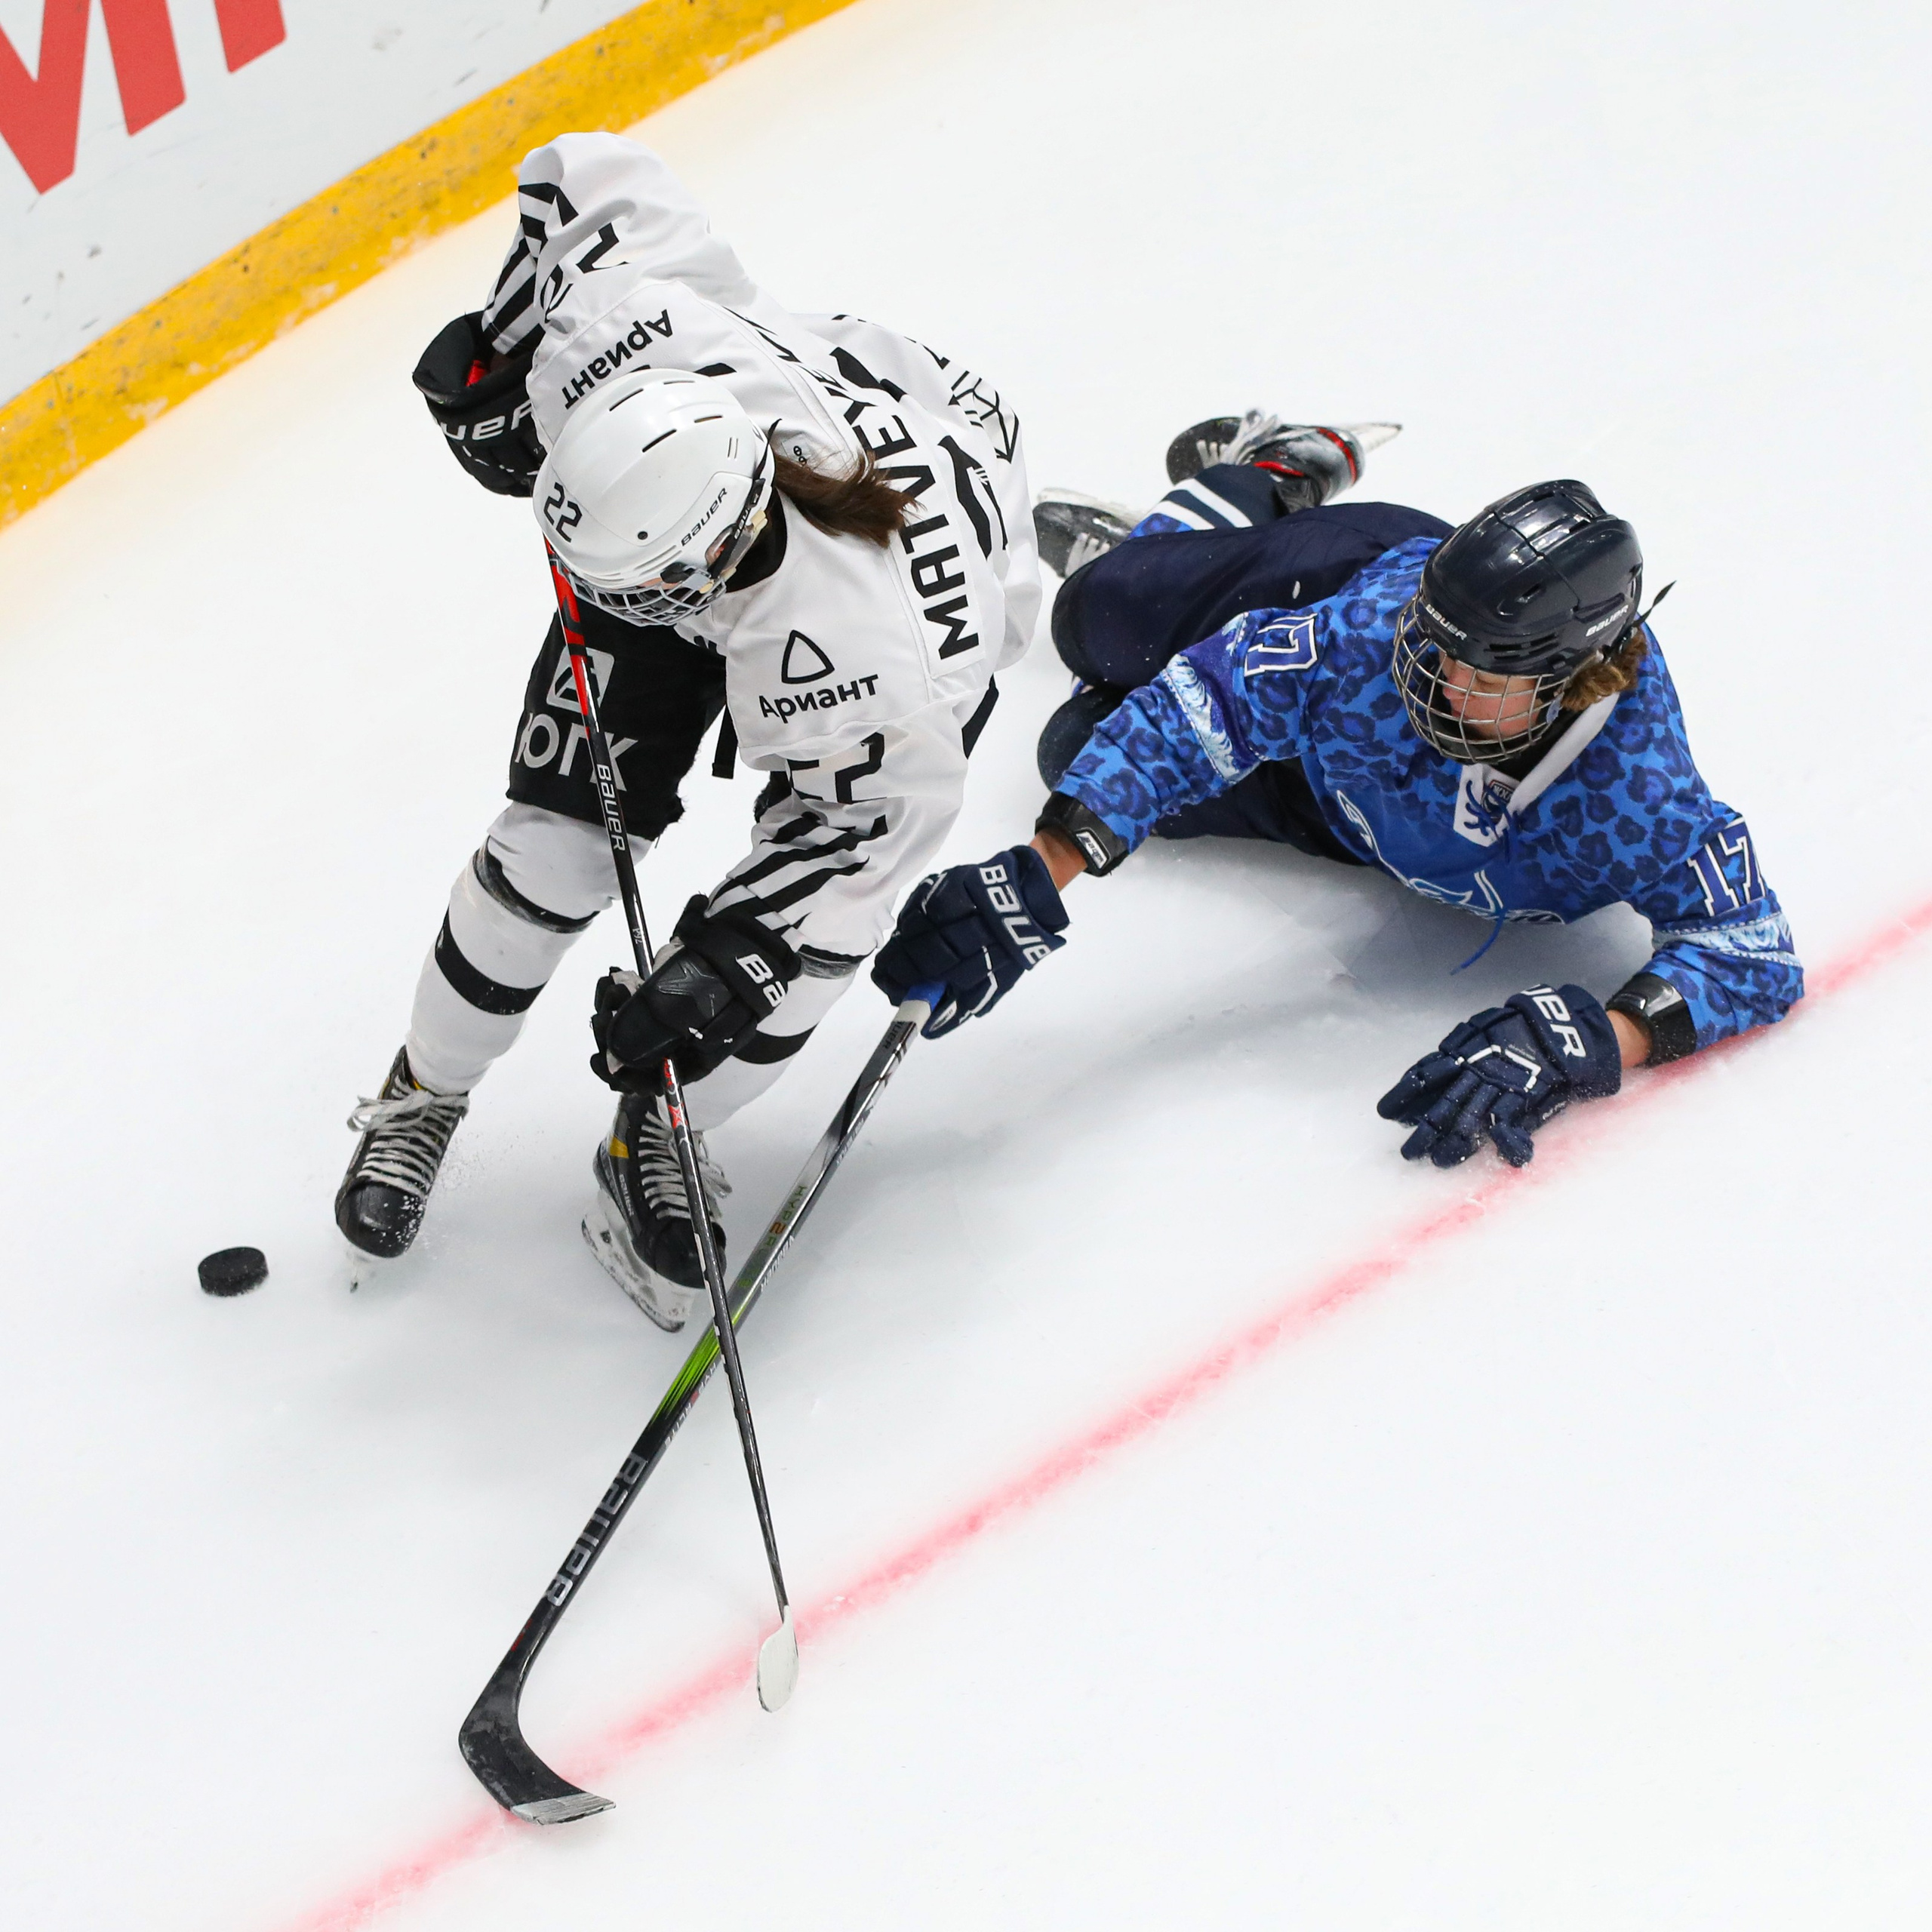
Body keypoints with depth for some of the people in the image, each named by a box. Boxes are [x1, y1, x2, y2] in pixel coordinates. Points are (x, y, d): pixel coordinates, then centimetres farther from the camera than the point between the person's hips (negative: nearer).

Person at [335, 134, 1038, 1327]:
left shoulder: (869, 657, -46)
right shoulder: (614, 336, -40)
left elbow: (885, 806, -27)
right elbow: (584, 173, -21)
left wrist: (723, 958, -28)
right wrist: (499, 354, -9)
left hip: (946, 583, -3)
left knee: (812, 932, -13)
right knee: (564, 832, -5)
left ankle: (657, 1136, 16)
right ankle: (425, 1094, 20)